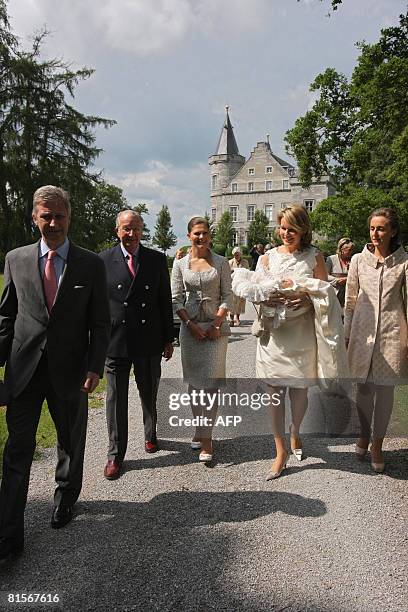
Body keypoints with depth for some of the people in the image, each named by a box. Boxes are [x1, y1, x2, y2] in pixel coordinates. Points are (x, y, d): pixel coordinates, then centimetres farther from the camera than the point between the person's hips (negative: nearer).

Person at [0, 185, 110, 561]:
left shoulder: (91, 264, -3)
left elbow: (100, 323, -2)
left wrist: (94, 368, -10)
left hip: (69, 371, 0)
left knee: (71, 444, 16)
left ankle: (66, 499, 42)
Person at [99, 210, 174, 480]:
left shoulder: (157, 260, 2)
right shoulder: (104, 260, -1)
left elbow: (165, 301, 4)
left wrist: (168, 339, 4)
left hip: (149, 340, 1)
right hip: (115, 340, -1)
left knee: (149, 394, 16)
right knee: (116, 398, 7)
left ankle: (151, 435, 42)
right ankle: (116, 453, 22)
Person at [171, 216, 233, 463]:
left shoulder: (221, 262, 2)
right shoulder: (180, 264, 5)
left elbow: (228, 296, 0)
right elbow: (176, 299, 3)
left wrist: (217, 324, -10)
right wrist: (191, 324, -8)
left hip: (216, 326, -1)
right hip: (190, 327, 2)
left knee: (211, 381, -5)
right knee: (194, 381, 8)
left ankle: (206, 438, -1)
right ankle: (200, 428, 24)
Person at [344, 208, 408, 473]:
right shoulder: (359, 260, 3)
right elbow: (350, 300, 7)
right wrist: (347, 335, 7)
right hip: (363, 330, 1)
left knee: (385, 389, 6)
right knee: (363, 387, 10)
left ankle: (377, 444, 22)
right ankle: (364, 434, 32)